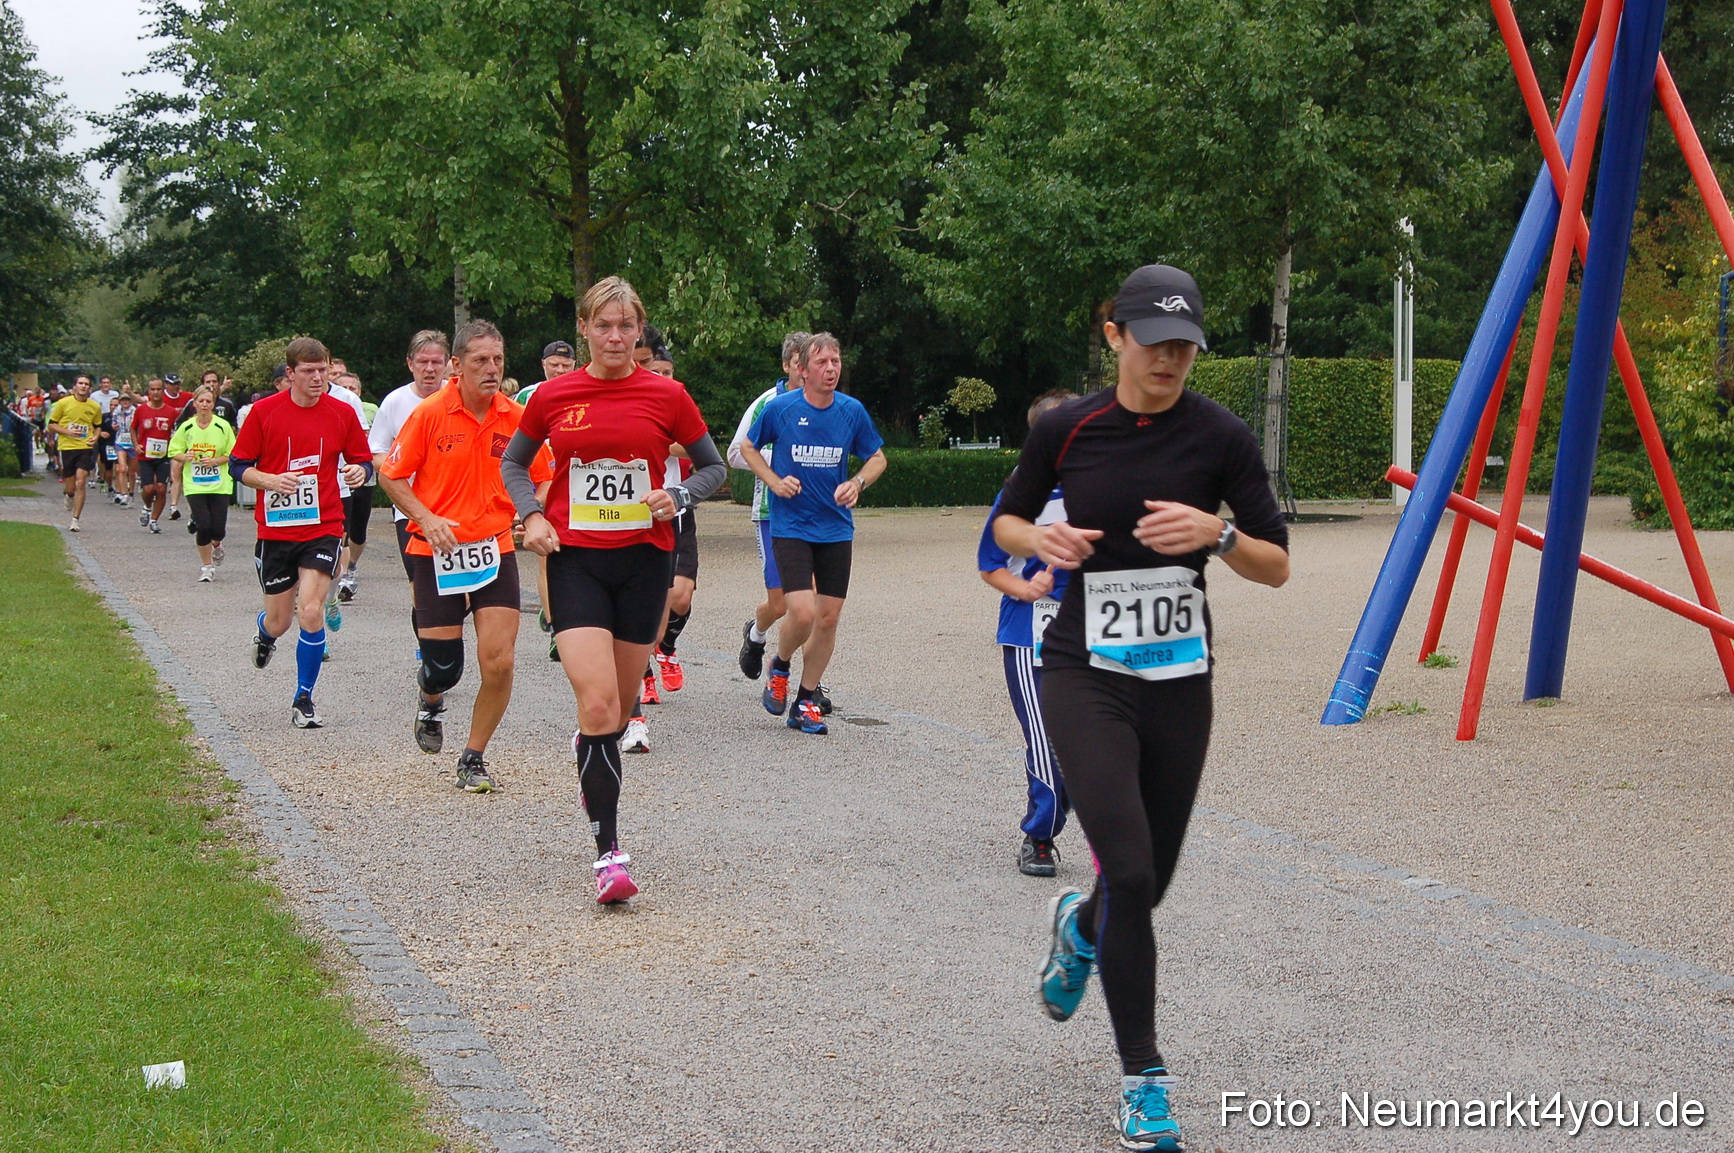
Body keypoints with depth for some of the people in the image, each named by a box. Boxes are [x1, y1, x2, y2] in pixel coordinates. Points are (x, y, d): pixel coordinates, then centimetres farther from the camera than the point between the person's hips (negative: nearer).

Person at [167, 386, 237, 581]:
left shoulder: (223, 426, -4)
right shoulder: (186, 428, 0)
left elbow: (233, 454, 1)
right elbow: (174, 452, 8)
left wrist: (215, 461, -16)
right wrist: (185, 457, -14)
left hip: (220, 485, 0)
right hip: (195, 485, 0)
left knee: (218, 529, -4)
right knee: (203, 525, -10)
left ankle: (216, 545, 36)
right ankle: (206, 565, 11)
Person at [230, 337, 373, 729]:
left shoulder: (342, 413, 1)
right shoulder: (264, 411, -3)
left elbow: (364, 460, 10)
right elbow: (239, 466, 2)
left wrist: (360, 471, -13)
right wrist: (271, 481, -17)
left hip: (322, 529, 0)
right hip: (275, 530, 0)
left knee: (311, 612, -15)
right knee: (279, 620, 9)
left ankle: (304, 701, 2)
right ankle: (265, 635, 50)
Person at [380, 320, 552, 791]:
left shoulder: (517, 418, -1)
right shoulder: (429, 413, -7)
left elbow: (542, 479, 10)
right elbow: (391, 476, 1)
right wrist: (426, 518, -13)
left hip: (495, 549, 2)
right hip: (436, 553, -1)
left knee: (499, 661, -10)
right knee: (443, 666, 2)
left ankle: (474, 758, 10)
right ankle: (430, 699, 41)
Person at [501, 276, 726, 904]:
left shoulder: (666, 395, -1)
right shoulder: (554, 395, 1)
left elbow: (713, 466, 10)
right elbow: (514, 461, 16)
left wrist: (678, 496, -10)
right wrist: (532, 516, -1)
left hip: (644, 558, 1)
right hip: (574, 558, -1)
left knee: (618, 705, 12)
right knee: (598, 703, -16)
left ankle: (589, 752, 49)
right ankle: (608, 851, -12)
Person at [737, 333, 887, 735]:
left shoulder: (853, 411, -1)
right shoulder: (780, 408, -8)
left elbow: (877, 457, 13)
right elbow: (748, 448, 8)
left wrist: (857, 483, -7)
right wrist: (774, 481, -8)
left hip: (836, 528, 3)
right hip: (790, 527, -3)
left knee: (828, 618, 3)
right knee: (802, 613, -16)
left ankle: (806, 702, 19)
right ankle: (779, 668, 16)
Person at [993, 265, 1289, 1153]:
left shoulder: (1220, 437, -5)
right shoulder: (1065, 428, -4)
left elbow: (1277, 567, -1)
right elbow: (1005, 522, 11)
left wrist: (1216, 534, -21)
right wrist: (1042, 540, -11)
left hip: (1178, 681, 2)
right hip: (1085, 675, -2)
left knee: (1150, 881, 12)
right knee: (1129, 873, -16)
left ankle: (1079, 927, 51)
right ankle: (1142, 1078, 0)